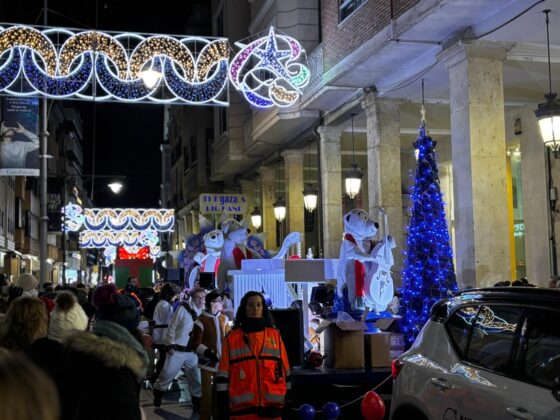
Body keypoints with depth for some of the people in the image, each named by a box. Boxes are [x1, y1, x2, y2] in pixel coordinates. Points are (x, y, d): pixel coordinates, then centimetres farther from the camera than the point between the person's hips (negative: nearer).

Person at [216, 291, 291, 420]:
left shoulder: (275, 335, 9)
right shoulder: (232, 338, 4)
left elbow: (284, 369, 11)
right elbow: (223, 374, 4)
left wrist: (287, 401, 8)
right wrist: (223, 407, -1)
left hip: (272, 407, 1)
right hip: (242, 408, -1)